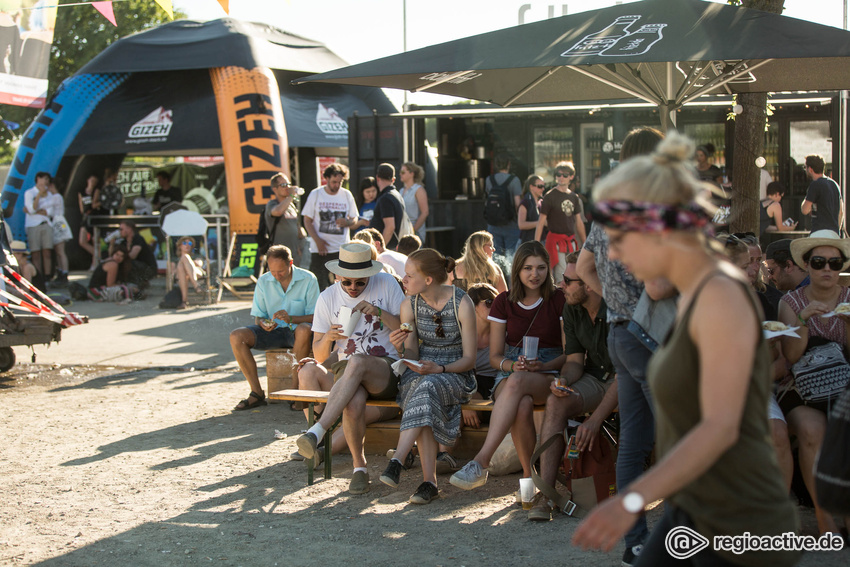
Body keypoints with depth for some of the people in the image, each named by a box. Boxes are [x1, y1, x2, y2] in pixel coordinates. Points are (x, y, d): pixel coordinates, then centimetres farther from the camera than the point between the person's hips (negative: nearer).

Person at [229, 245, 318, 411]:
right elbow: (258, 316, 7)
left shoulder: (308, 280, -9)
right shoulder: (263, 282, 2)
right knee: (236, 336, -20)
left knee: (303, 330, -40)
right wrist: (263, 323, -18)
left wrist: (291, 319, -28)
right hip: (273, 330, 4)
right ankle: (257, 394, -16)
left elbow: (314, 316, -11)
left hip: (295, 330, -4)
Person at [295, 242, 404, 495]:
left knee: (356, 362, -38)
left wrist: (379, 312, -14)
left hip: (388, 370, -1)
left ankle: (316, 433, -42)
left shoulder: (386, 284, 3)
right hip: (346, 370, 1)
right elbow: (319, 354, 7)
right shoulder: (328, 298, 6)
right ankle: (359, 467, -15)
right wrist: (328, 337, -16)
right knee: (354, 402, -36)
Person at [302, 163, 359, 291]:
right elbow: (307, 221, 2)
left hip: (342, 250, 1)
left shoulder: (347, 195, 7)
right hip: (319, 249, -1)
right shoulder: (315, 194, 2)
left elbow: (354, 219, 12)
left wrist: (347, 222, -13)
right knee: (319, 286, -2)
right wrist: (318, 240, -11)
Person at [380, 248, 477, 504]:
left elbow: (469, 358, -9)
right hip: (420, 373, 3)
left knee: (427, 387, -37)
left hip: (455, 375, -3)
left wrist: (439, 369, -27)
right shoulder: (410, 306, 0)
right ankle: (429, 481, -35)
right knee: (423, 397, -34)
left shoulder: (461, 303, -11)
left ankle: (396, 461, -40)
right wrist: (400, 348, -23)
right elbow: (412, 357, 0)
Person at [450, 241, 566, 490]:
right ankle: (528, 475, -25)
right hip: (510, 372, 2)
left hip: (549, 374, -2)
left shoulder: (559, 300, 3)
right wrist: (512, 365, -14)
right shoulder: (504, 302, 10)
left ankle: (481, 461, -45)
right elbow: (495, 356, 9)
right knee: (522, 406, -38)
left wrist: (543, 366, -18)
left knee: (517, 382, -39)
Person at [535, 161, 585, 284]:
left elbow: (579, 222, 20)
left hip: (571, 240, 6)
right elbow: (541, 222, -5)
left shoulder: (574, 197, 14)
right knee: (561, 278, -13)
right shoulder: (550, 196, -3)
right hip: (555, 240, -6)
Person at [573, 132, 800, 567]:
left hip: (738, 531, -9)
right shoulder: (693, 293, 8)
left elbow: (720, 426, -26)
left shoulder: (722, 295, -18)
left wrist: (633, 499, -34)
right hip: (690, 515, 9)